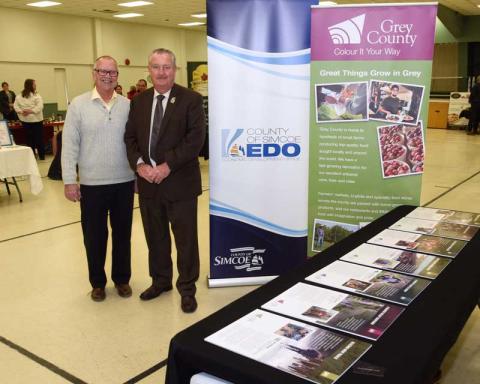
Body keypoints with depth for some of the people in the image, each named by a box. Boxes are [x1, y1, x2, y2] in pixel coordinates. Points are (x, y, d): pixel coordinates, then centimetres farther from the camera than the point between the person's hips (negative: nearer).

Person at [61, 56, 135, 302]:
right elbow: (69, 146, -4)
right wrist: (69, 180, -8)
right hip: (91, 183, -2)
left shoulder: (127, 105, 4)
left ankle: (122, 279, 29)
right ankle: (97, 282, 26)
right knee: (94, 235, 9)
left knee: (122, 232, 12)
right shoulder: (78, 105, -3)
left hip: (124, 181, 2)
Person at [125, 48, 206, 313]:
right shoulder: (139, 101, 10)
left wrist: (167, 166, -18)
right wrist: (139, 164, -10)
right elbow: (130, 137, 8)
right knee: (155, 236, 17)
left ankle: (187, 288, 22)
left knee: (185, 238, 6)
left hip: (180, 182, -4)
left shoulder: (191, 99, -6)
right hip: (147, 182, 5)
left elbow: (195, 138, -14)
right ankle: (160, 281, 36)